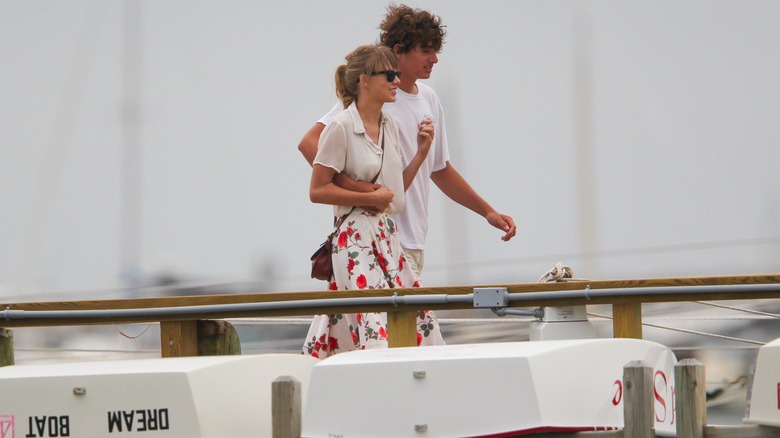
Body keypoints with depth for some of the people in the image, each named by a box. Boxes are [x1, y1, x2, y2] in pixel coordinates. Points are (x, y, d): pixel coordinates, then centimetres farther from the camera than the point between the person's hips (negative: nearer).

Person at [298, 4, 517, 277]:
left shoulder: (429, 99, 15)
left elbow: (440, 170, 26)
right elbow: (309, 143, -17)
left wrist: (488, 212, 21)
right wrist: (349, 184, -30)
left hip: (415, 241, 8)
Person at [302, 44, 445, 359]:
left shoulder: (390, 127, 13)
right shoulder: (342, 127, -10)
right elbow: (317, 190, -10)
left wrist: (422, 151, 9)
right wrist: (368, 197, -14)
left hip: (387, 235, 8)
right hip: (356, 237, -8)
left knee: (417, 324, 4)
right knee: (376, 326, -16)